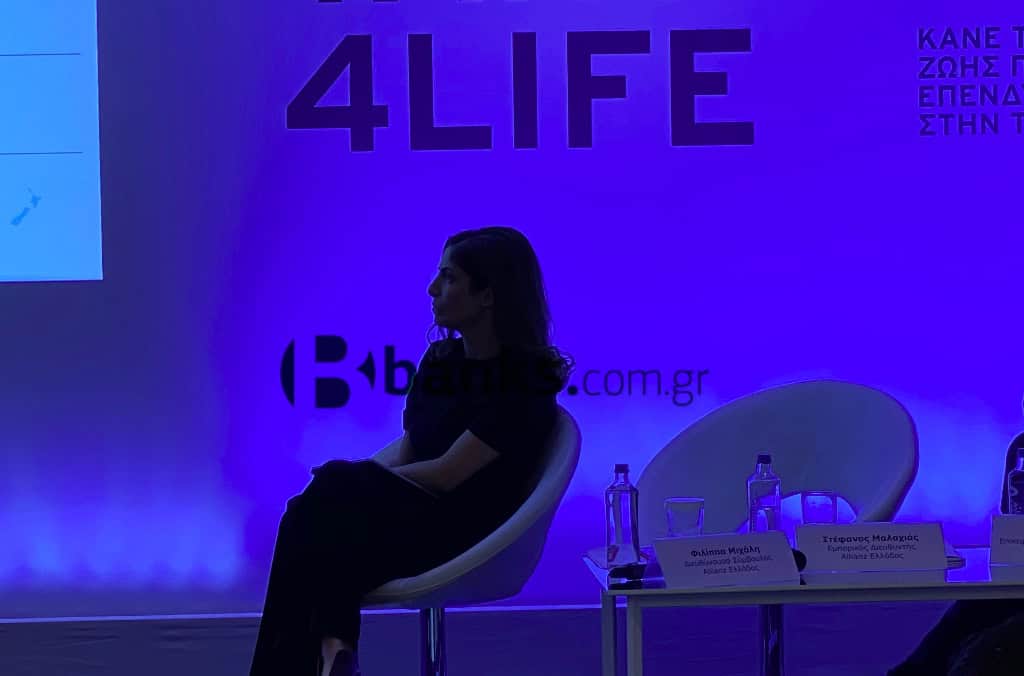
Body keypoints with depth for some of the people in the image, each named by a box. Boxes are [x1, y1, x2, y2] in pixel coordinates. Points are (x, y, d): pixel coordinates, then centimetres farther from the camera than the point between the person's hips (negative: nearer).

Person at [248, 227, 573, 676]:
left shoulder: (523, 382, -14)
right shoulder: (440, 360, 11)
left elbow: (446, 475, -17)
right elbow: (406, 454, 13)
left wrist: (351, 478, -7)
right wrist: (353, 477, -8)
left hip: (469, 534, -7)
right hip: (414, 513, 7)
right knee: (309, 519, -25)